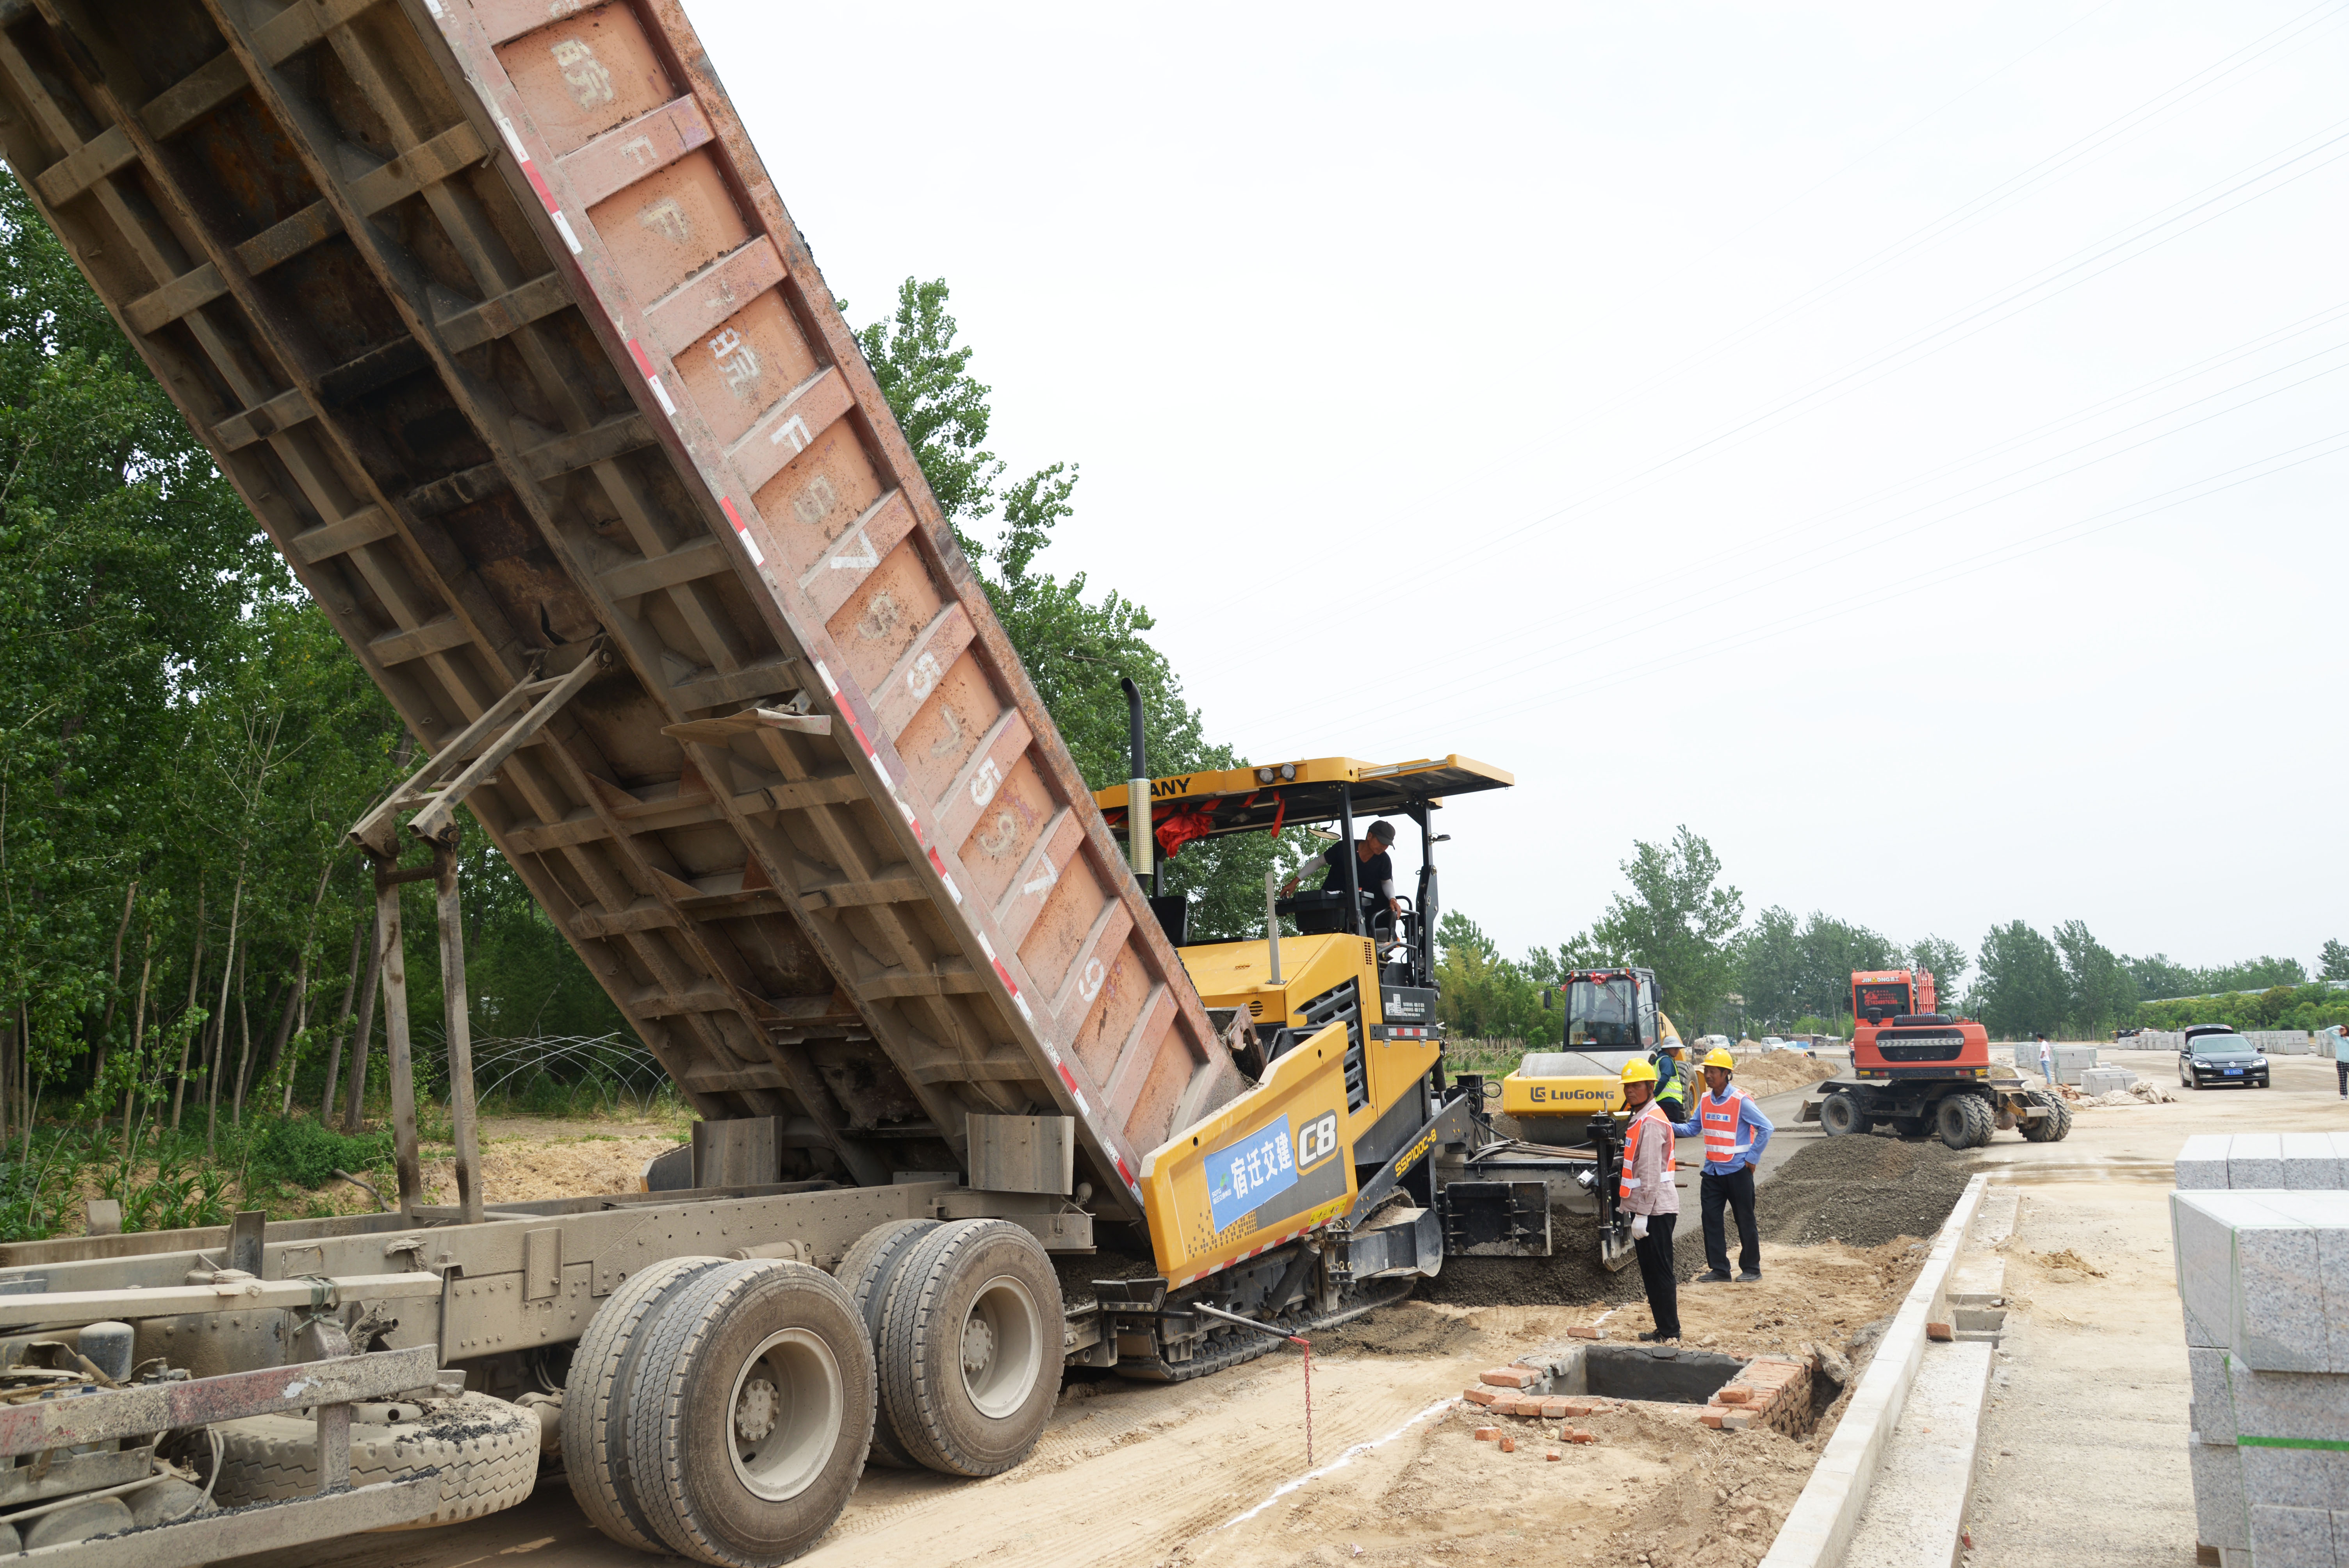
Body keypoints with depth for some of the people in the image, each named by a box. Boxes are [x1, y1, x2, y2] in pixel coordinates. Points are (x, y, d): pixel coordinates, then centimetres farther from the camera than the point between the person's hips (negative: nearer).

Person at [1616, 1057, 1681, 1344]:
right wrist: (1631, 1208, 21)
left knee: (1660, 1273, -3)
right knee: (1651, 1273, 15)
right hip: (1646, 1209, 10)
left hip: (1656, 1210, -10)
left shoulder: (1652, 1122, -16)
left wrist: (1642, 1215, -21)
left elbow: (1650, 1173, -20)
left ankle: (1670, 1332, 3)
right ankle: (1664, 1329, 23)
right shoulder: (1639, 1119, 16)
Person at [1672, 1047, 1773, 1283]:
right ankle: (1719, 1269, 14)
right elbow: (1692, 1128, 7)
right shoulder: (1705, 1100, 4)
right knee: (1711, 1219, 5)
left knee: (1745, 1220, 6)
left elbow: (1766, 1128, -14)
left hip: (1738, 1170, -6)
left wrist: (1753, 1158, -12)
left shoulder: (1741, 1101, -15)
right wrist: (1671, 1126, -11)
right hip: (1713, 1170, 6)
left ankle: (1751, 1268, 19)